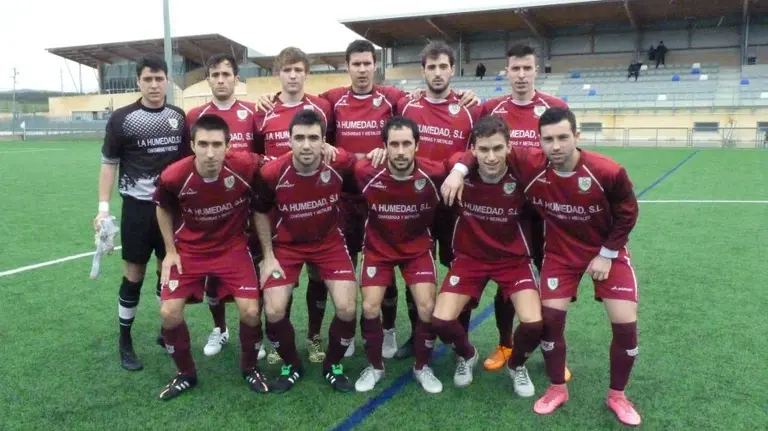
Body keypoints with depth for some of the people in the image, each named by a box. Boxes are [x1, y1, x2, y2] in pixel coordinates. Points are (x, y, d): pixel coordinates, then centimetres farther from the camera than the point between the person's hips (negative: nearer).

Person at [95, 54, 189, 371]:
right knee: (133, 275, 3)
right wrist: (103, 207, -9)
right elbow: (109, 163, -1)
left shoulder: (178, 116, 6)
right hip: (137, 206, -3)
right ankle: (125, 342, 19)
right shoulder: (122, 118, -4)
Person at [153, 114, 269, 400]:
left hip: (233, 247, -1)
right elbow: (163, 208, 2)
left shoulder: (247, 167, -25)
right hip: (189, 249, 1)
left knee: (250, 312, -10)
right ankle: (186, 374, 20)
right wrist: (170, 251, 2)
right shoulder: (173, 176, -22)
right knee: (169, 313, -7)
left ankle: (250, 368, 20)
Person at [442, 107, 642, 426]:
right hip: (561, 252, 1)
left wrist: (607, 254, -12)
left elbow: (627, 213, -10)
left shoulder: (608, 172, -27)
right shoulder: (530, 167, -24)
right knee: (550, 318, -2)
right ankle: (557, 389, 22)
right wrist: (459, 170, -30)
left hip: (607, 251, -1)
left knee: (625, 325, -3)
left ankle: (617, 396, 20)